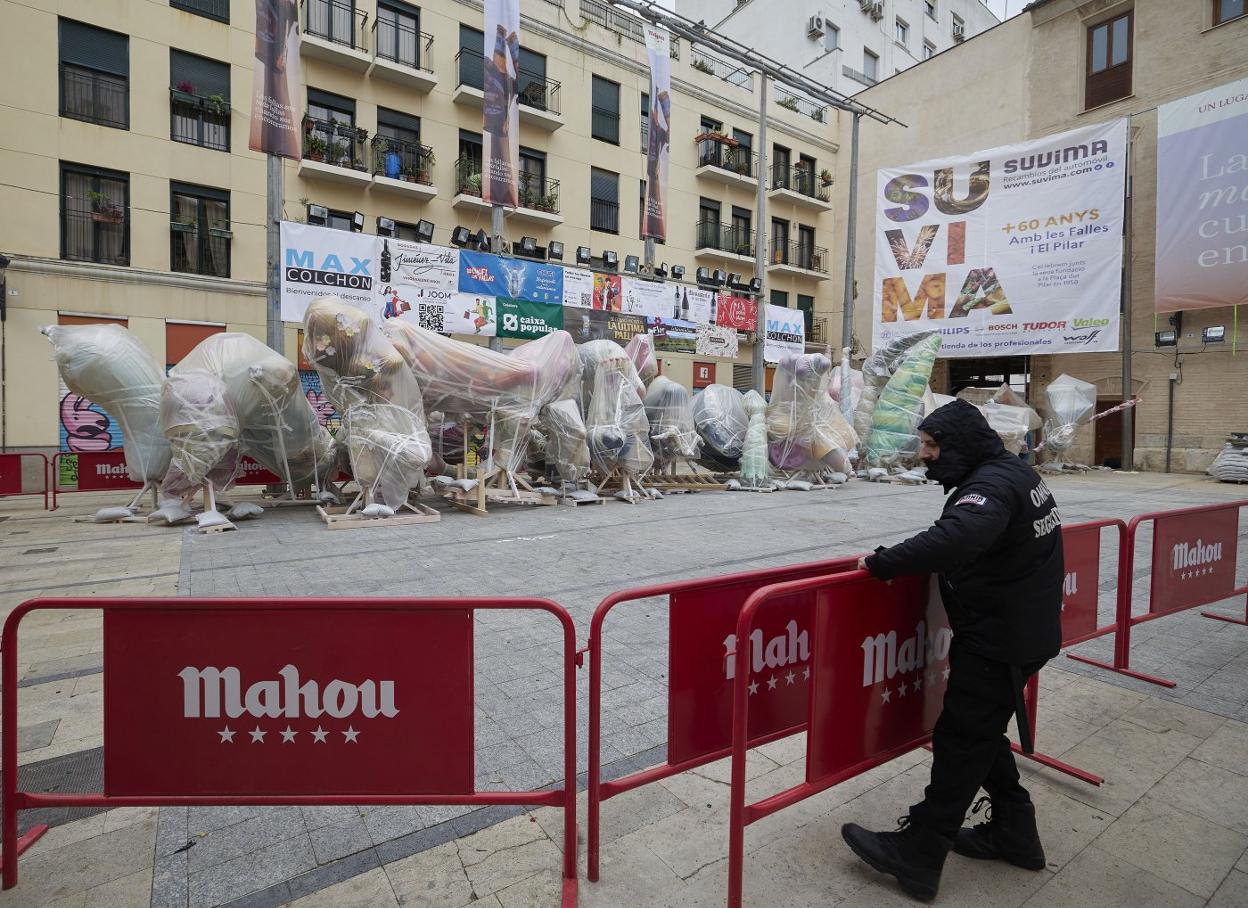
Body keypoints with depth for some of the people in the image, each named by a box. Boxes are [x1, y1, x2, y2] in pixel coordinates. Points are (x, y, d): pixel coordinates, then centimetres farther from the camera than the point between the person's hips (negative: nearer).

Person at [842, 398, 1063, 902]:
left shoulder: (991, 485, -23)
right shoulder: (1011, 471, 10)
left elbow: (956, 538, -42)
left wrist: (882, 563, -35)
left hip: (998, 641, -10)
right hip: (1020, 629, 10)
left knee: (960, 738, -2)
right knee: (981, 731, 20)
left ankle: (917, 854, 10)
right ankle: (1013, 831, 35)